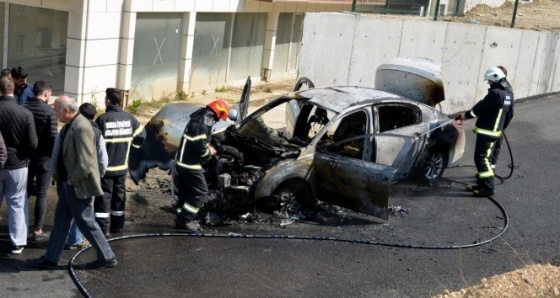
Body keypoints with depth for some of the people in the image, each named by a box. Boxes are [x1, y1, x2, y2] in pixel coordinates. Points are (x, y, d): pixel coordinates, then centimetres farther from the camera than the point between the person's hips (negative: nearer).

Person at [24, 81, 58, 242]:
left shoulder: (23, 108, 0)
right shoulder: (49, 111, -15)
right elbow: (53, 138, -17)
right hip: (43, 158, -5)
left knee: (25, 191, 18)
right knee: (41, 194, 2)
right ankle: (38, 231, 4)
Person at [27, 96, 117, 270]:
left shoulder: (82, 128, -25)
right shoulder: (69, 125, 6)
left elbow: (85, 163, -28)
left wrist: (72, 180, -16)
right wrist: (60, 177, 13)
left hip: (79, 186, -10)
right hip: (68, 184, 10)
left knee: (86, 223, 2)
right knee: (60, 221, 15)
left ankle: (107, 257, 14)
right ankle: (50, 258, 24)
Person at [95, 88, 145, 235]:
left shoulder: (102, 119, -15)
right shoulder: (129, 118, -1)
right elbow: (141, 136, 3)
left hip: (105, 166, -4)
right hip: (122, 165, 5)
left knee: (104, 196, 2)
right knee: (119, 195, 16)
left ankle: (103, 228, 0)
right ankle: (117, 225, 24)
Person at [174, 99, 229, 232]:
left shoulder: (199, 119, 11)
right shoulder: (202, 124, -23)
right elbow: (199, 148, -26)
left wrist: (207, 147, 8)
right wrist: (210, 152, -7)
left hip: (183, 162, 10)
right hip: (190, 164, -10)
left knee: (186, 192, 17)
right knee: (201, 192, -3)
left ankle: (182, 219, 24)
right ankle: (184, 220, 0)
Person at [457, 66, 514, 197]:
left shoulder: (495, 93, -21)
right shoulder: (508, 94, 11)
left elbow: (480, 108, -17)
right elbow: (508, 114, 20)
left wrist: (465, 115, -4)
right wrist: (501, 127, 29)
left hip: (487, 132, -10)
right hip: (494, 131, 10)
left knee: (481, 158, -7)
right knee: (483, 157, 18)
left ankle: (488, 187, -6)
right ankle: (481, 183, 25)